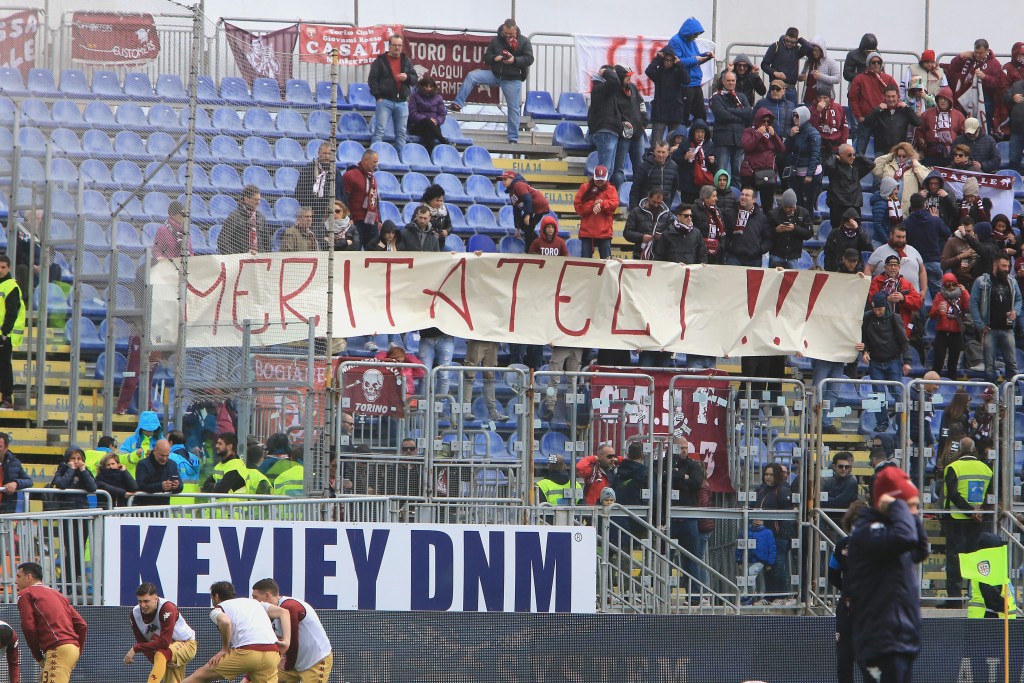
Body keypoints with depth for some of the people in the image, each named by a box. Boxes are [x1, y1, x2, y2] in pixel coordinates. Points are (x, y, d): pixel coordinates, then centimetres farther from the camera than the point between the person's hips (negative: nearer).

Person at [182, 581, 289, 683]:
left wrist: (225, 649, 1)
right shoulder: (255, 602, 30)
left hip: (247, 652, -4)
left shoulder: (218, 609, 14)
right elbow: (284, 612, 18)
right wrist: (286, 641, 10)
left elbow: (225, 622, -12)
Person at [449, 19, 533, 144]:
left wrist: (515, 60, -25)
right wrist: (494, 58, -15)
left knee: (513, 108, 0)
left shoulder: (524, 42, -4)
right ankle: (457, 104, -13)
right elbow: (486, 57, 8)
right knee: (471, 76, -14)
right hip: (495, 74, 3)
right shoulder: (496, 40, 4)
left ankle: (513, 138, 9)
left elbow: (529, 59, -9)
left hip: (513, 79, -3)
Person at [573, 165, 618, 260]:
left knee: (606, 259, -1)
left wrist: (601, 204, -20)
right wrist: (593, 205, -15)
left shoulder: (611, 189, 8)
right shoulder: (585, 188, 6)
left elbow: (614, 204, -8)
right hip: (587, 231, 0)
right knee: (585, 259, 2)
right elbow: (578, 206, -3)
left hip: (604, 231, 0)